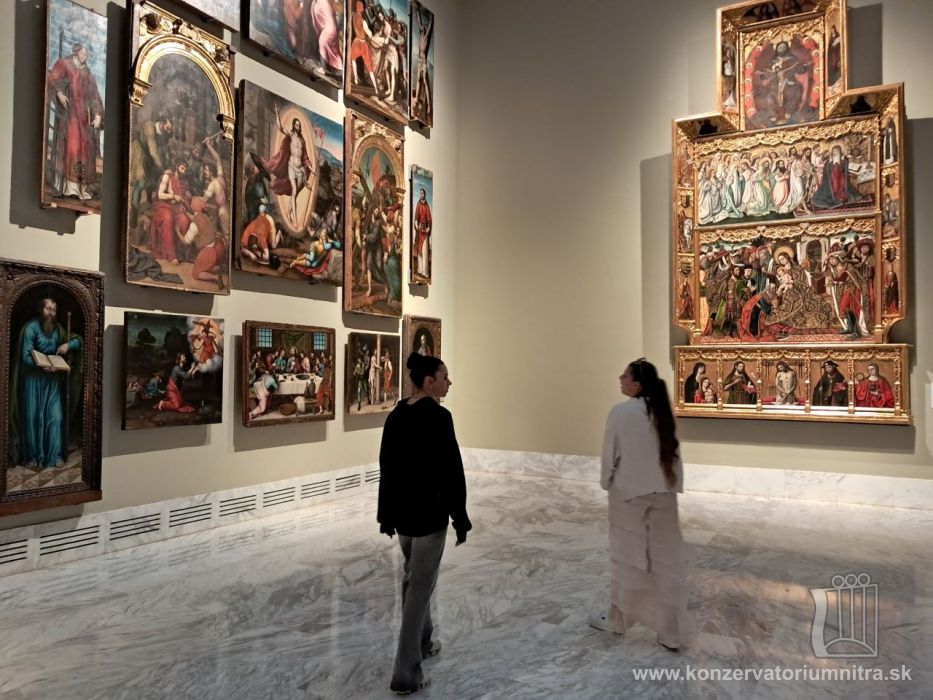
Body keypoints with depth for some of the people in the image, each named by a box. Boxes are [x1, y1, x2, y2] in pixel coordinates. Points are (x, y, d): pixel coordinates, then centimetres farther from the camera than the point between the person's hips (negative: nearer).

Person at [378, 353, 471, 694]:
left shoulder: (395, 416, 4)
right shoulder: (438, 416, -18)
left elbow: (386, 467, 9)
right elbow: (452, 471, -18)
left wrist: (386, 513, 17)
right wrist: (460, 517, -10)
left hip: (401, 511, 8)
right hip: (429, 512, -8)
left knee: (412, 577, 23)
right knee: (420, 587, 1)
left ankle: (422, 642, 40)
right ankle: (406, 673, 7)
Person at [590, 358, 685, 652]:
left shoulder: (620, 412, -14)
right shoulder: (663, 413, 2)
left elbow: (610, 455, -8)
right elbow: (673, 453, 6)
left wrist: (607, 484, 8)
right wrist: (673, 486, 13)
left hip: (629, 494, -4)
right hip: (663, 495, 5)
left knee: (628, 559, 10)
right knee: (666, 562, 9)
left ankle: (617, 619, 28)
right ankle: (670, 633, 17)